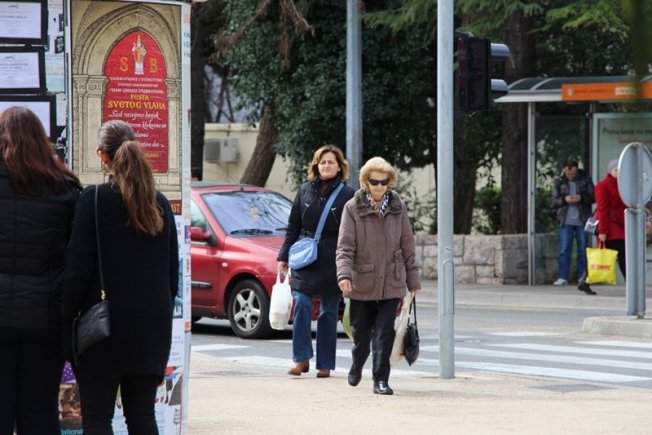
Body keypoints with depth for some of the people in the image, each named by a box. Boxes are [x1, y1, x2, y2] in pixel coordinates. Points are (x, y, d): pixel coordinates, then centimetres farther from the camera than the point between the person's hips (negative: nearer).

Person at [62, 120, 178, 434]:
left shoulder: (94, 199, -8)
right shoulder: (159, 203, 8)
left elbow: (79, 269, -11)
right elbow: (172, 272, 12)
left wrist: (67, 324, -5)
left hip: (105, 325, -5)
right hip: (152, 327, 5)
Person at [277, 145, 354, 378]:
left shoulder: (347, 195, 0)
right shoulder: (305, 191, 8)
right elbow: (293, 227, 13)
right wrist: (283, 257, 8)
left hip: (332, 262, -2)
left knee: (329, 313, 4)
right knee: (301, 305, -11)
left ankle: (325, 364, 10)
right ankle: (302, 358, -4)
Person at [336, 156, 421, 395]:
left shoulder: (398, 208, 2)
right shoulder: (353, 208, -5)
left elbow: (407, 245, 8)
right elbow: (345, 247, -8)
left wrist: (413, 279, 10)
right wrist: (344, 274, -23)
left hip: (391, 283, 1)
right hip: (362, 283, -1)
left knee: (385, 332, -7)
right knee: (361, 331, 13)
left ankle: (381, 379, -3)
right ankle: (357, 365, 40)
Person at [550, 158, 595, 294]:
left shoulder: (585, 180, 1)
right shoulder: (559, 182, 5)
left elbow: (593, 197, 1)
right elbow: (554, 201, 5)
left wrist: (581, 198, -16)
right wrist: (564, 200, -15)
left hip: (582, 221, 0)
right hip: (566, 221, 0)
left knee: (583, 250, 4)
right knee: (564, 249, -5)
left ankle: (582, 279, 11)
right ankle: (563, 277, -2)